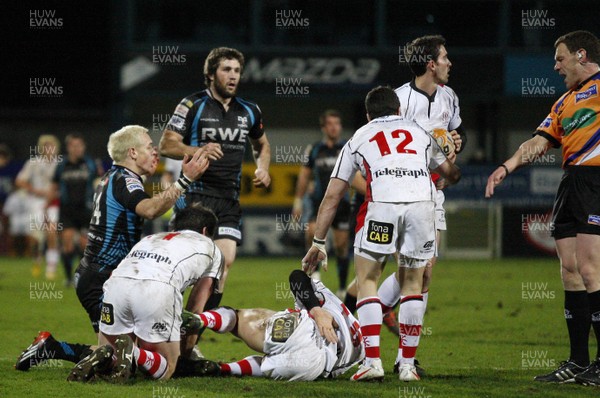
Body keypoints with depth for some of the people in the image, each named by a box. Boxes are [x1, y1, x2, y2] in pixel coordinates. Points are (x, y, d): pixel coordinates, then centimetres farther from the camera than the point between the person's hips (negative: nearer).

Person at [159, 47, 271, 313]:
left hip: (229, 200, 4)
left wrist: (263, 169, 11)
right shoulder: (192, 106, -2)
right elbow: (166, 145, -7)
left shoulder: (249, 111, 13)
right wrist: (198, 151, -23)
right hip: (196, 194, -4)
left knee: (226, 260, -8)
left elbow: (261, 144, 31)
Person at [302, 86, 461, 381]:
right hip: (422, 202, 2)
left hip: (382, 203, -2)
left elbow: (332, 197, 24)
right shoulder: (419, 133, 30)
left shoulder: (358, 138, 26)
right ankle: (408, 365, 16)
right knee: (413, 283, 18)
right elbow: (452, 174, 44)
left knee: (367, 280, 13)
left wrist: (318, 243, 29)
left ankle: (372, 361, 3)